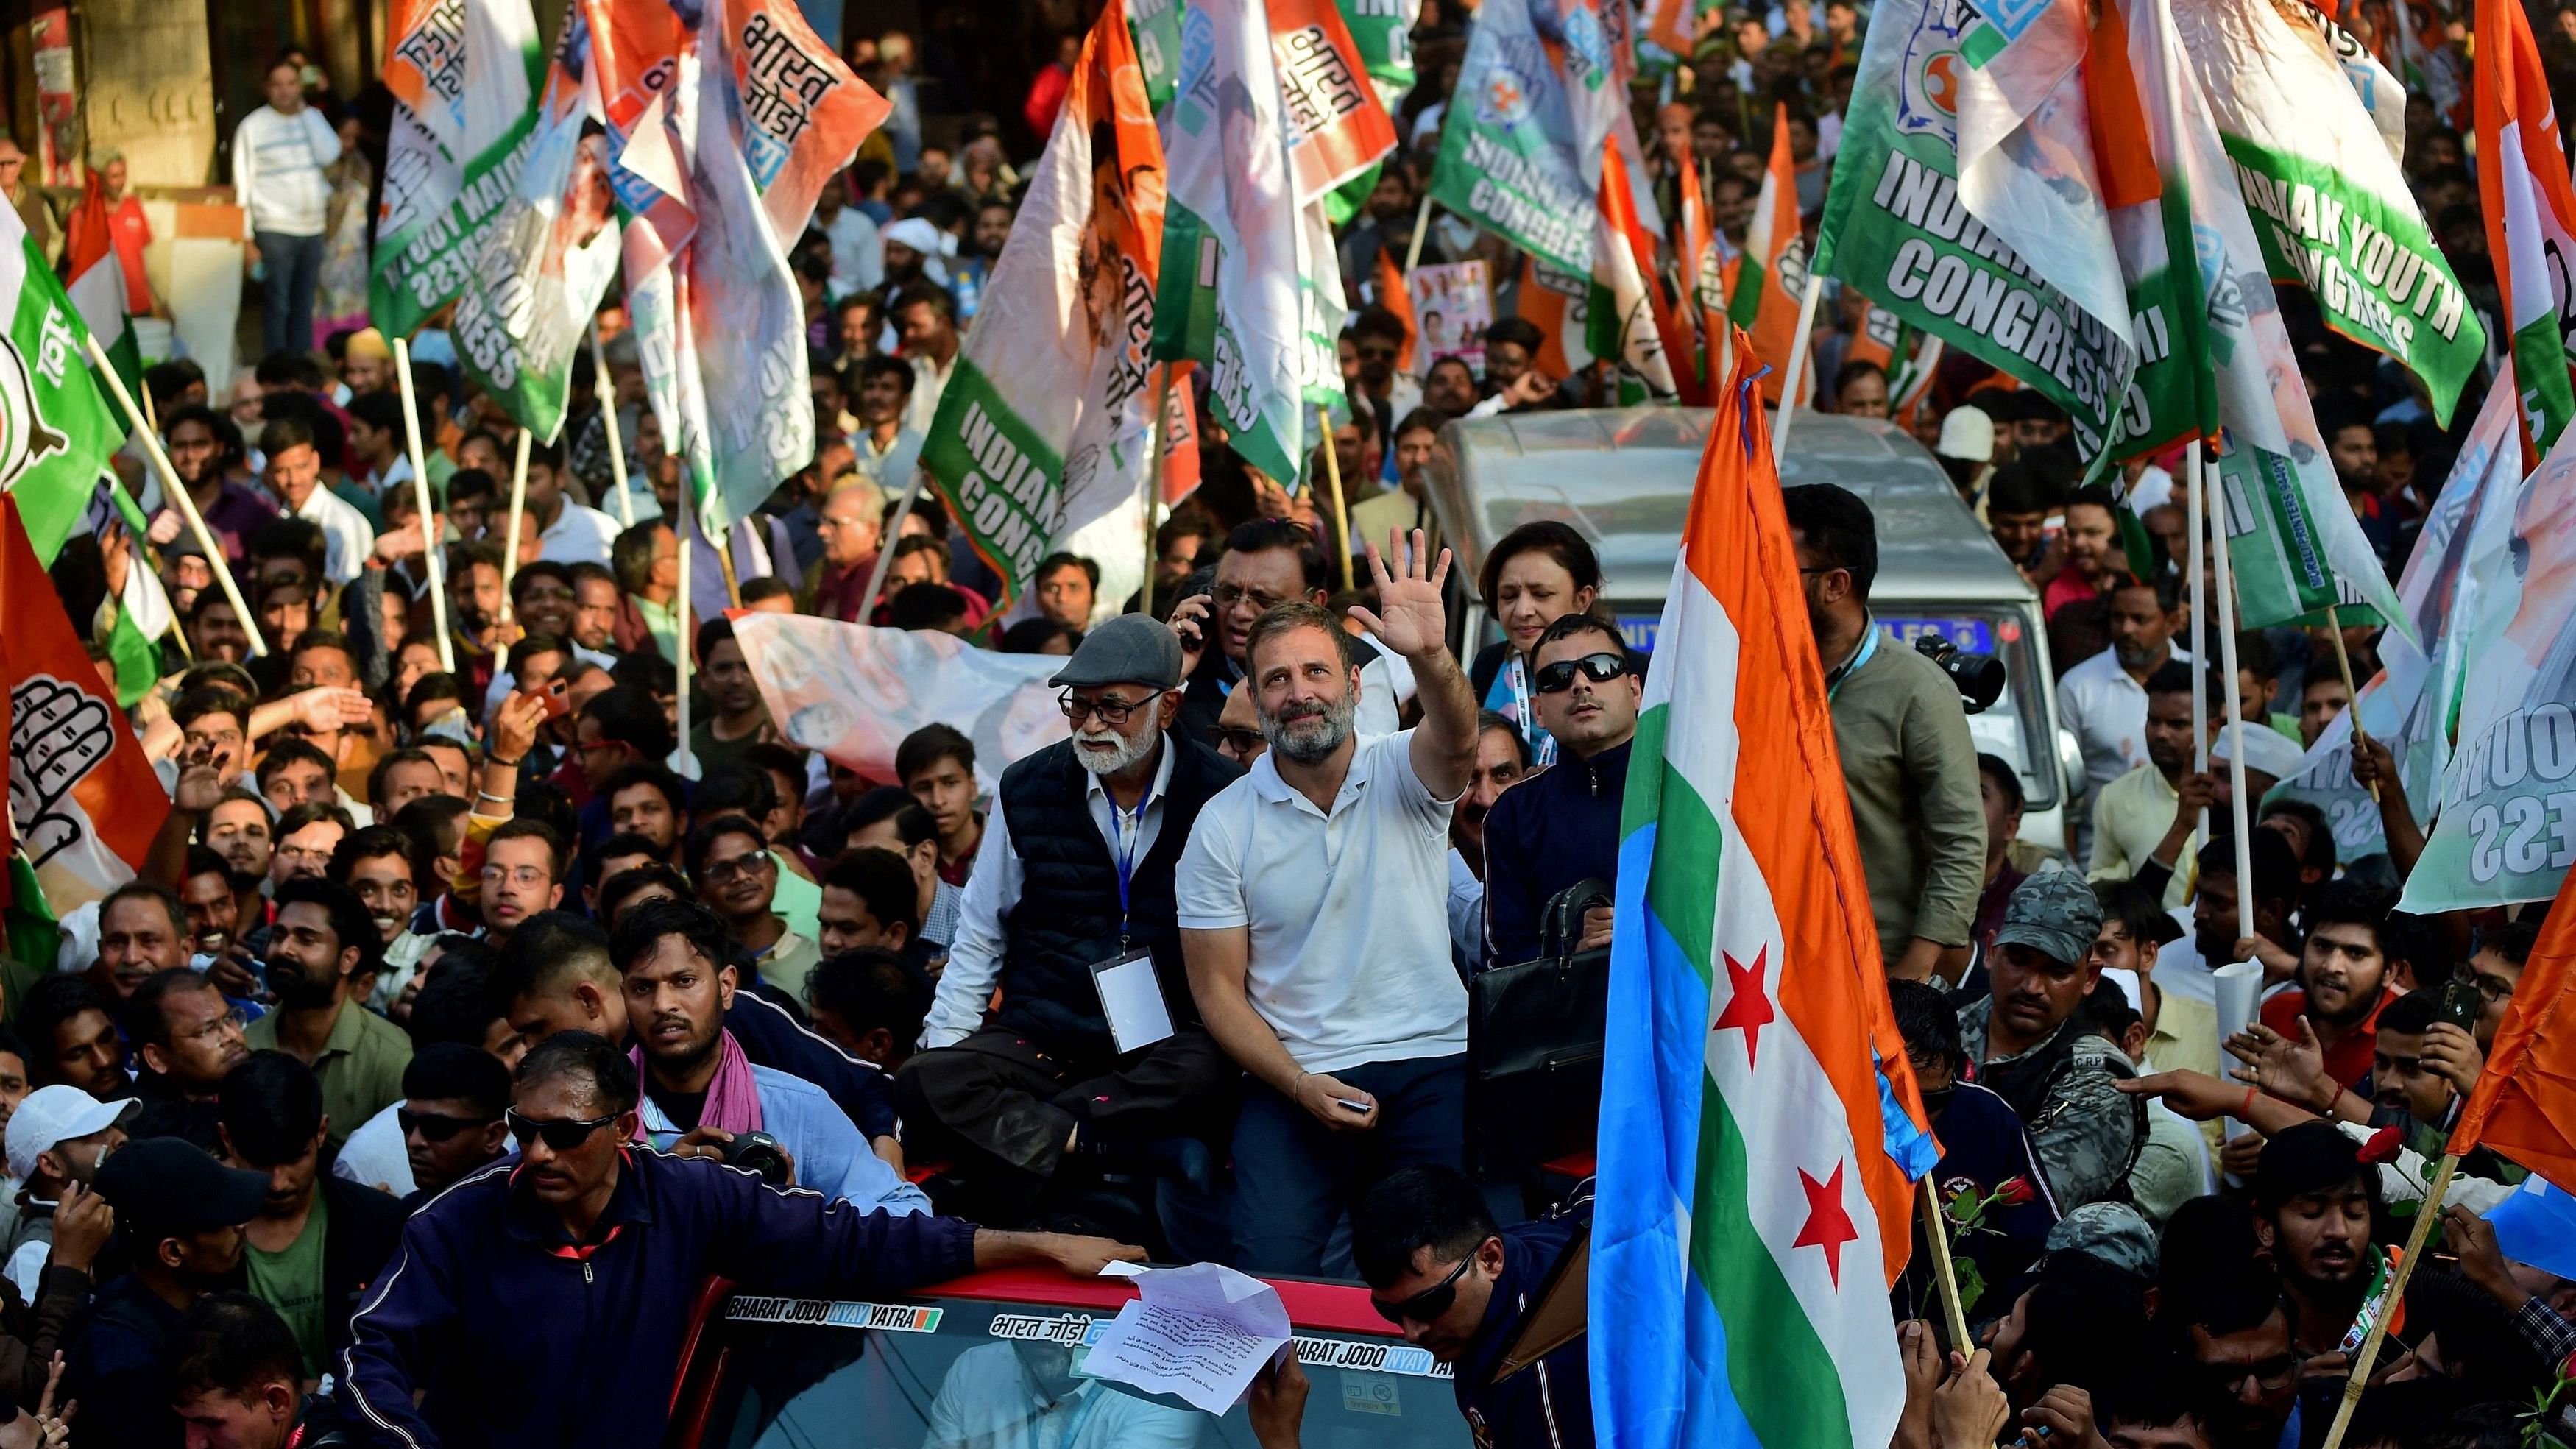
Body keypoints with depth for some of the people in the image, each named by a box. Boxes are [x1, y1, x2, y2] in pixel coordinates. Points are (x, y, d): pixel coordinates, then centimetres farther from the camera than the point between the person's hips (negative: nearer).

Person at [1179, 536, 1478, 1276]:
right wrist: (1300, 1086, -11)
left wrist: (1430, 656, -48)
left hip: (1431, 1065, 0)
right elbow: (1218, 988, 4)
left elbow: (1457, 742, -25)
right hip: (1296, 1079, 0)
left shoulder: (1403, 773, 1)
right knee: (1270, 1265, -19)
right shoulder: (1223, 825, 3)